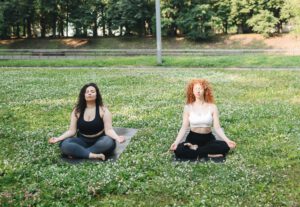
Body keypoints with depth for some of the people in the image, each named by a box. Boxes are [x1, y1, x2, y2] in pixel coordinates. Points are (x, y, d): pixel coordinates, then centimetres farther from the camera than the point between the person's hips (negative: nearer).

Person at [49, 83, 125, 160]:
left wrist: (117, 137, -33)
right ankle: (93, 155, -33)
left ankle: (78, 152, -27)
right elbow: (72, 130, 0)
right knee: (64, 145, -26)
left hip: (98, 142, -1)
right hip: (82, 141, 2)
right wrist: (58, 138, -16)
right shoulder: (77, 111, 2)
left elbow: (108, 129, -13)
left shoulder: (103, 110, -5)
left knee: (109, 142, -36)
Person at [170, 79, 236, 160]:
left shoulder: (212, 107, -2)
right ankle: (209, 155, -20)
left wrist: (227, 140, -21)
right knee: (178, 150, -31)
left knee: (225, 146, -29)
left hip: (208, 139, 1)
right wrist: (176, 142, -20)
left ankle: (195, 149, -16)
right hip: (193, 138, -1)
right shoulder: (188, 107, -2)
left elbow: (217, 128, -5)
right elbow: (184, 128, -5)